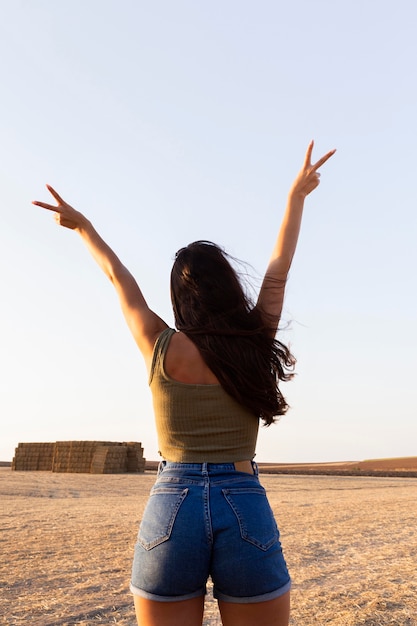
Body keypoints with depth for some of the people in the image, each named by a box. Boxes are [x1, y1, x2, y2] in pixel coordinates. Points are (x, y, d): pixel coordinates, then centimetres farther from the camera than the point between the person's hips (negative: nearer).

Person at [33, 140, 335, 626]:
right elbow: (279, 268, 11)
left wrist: (82, 226, 26)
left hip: (171, 508, 0)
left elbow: (119, 277, 11)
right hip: (247, 512, 0)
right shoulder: (254, 346, -1)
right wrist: (297, 194, 22)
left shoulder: (162, 349, -3)